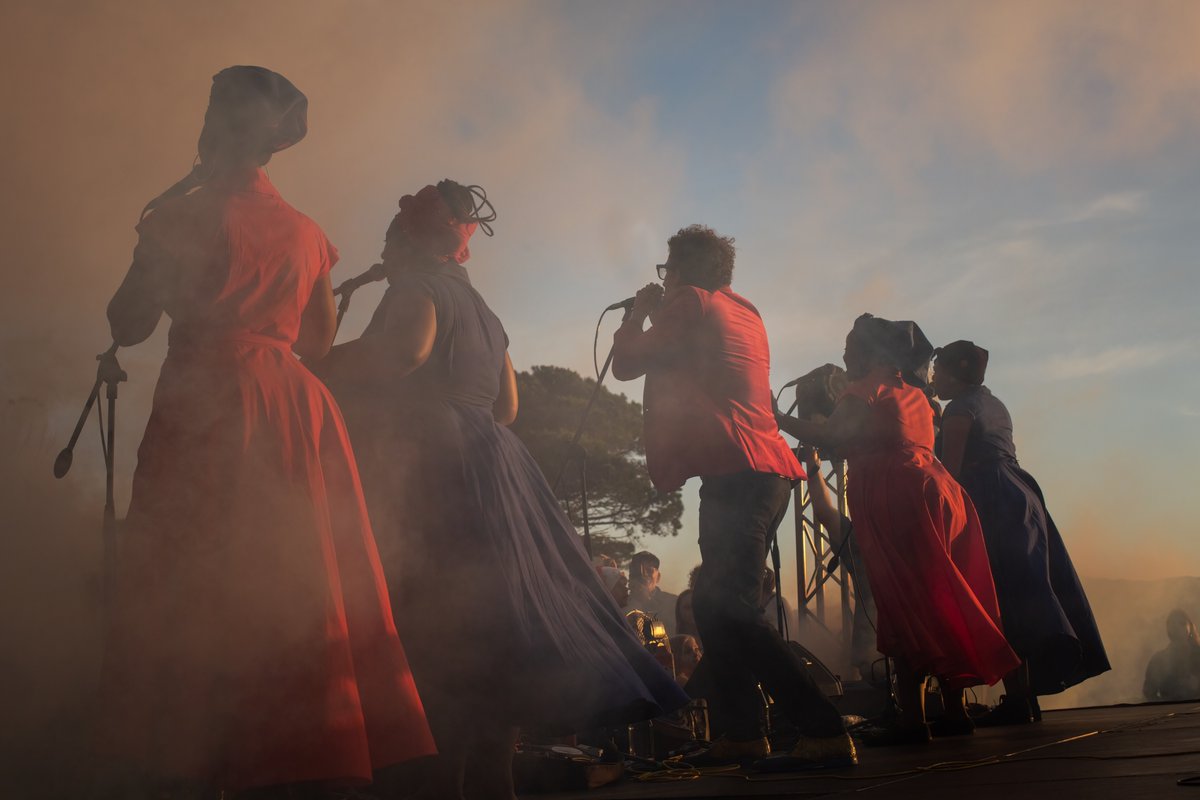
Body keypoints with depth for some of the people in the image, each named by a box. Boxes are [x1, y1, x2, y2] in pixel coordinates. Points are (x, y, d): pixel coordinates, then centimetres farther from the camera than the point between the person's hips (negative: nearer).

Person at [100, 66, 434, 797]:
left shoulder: (184, 214, -3)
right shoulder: (308, 232, 14)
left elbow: (129, 324, -1)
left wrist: (151, 242, 13)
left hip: (207, 407, -6)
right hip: (299, 411, 6)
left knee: (192, 595, -3)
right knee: (300, 596, 6)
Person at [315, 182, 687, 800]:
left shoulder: (417, 287, 1)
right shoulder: (481, 308, 27)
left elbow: (406, 350, -21)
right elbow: (506, 404, 27)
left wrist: (328, 368, -9)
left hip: (436, 469, -9)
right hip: (493, 463, 9)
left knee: (435, 633, -15)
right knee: (486, 624, 7)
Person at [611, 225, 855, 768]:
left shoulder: (692, 302, -2)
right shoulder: (745, 313, 23)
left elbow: (626, 364, 4)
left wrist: (638, 313, 20)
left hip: (736, 474, -10)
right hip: (769, 472, 10)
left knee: (728, 607, -14)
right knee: (716, 603, 15)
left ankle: (824, 732, -21)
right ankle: (742, 733, 15)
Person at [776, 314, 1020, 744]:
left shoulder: (868, 388, 2)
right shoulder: (912, 391, 25)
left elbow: (833, 438, -11)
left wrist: (778, 418, -5)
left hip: (893, 494, -8)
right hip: (934, 488, 8)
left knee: (903, 606, -11)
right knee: (940, 602, 8)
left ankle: (913, 716, -15)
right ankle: (954, 709, 8)